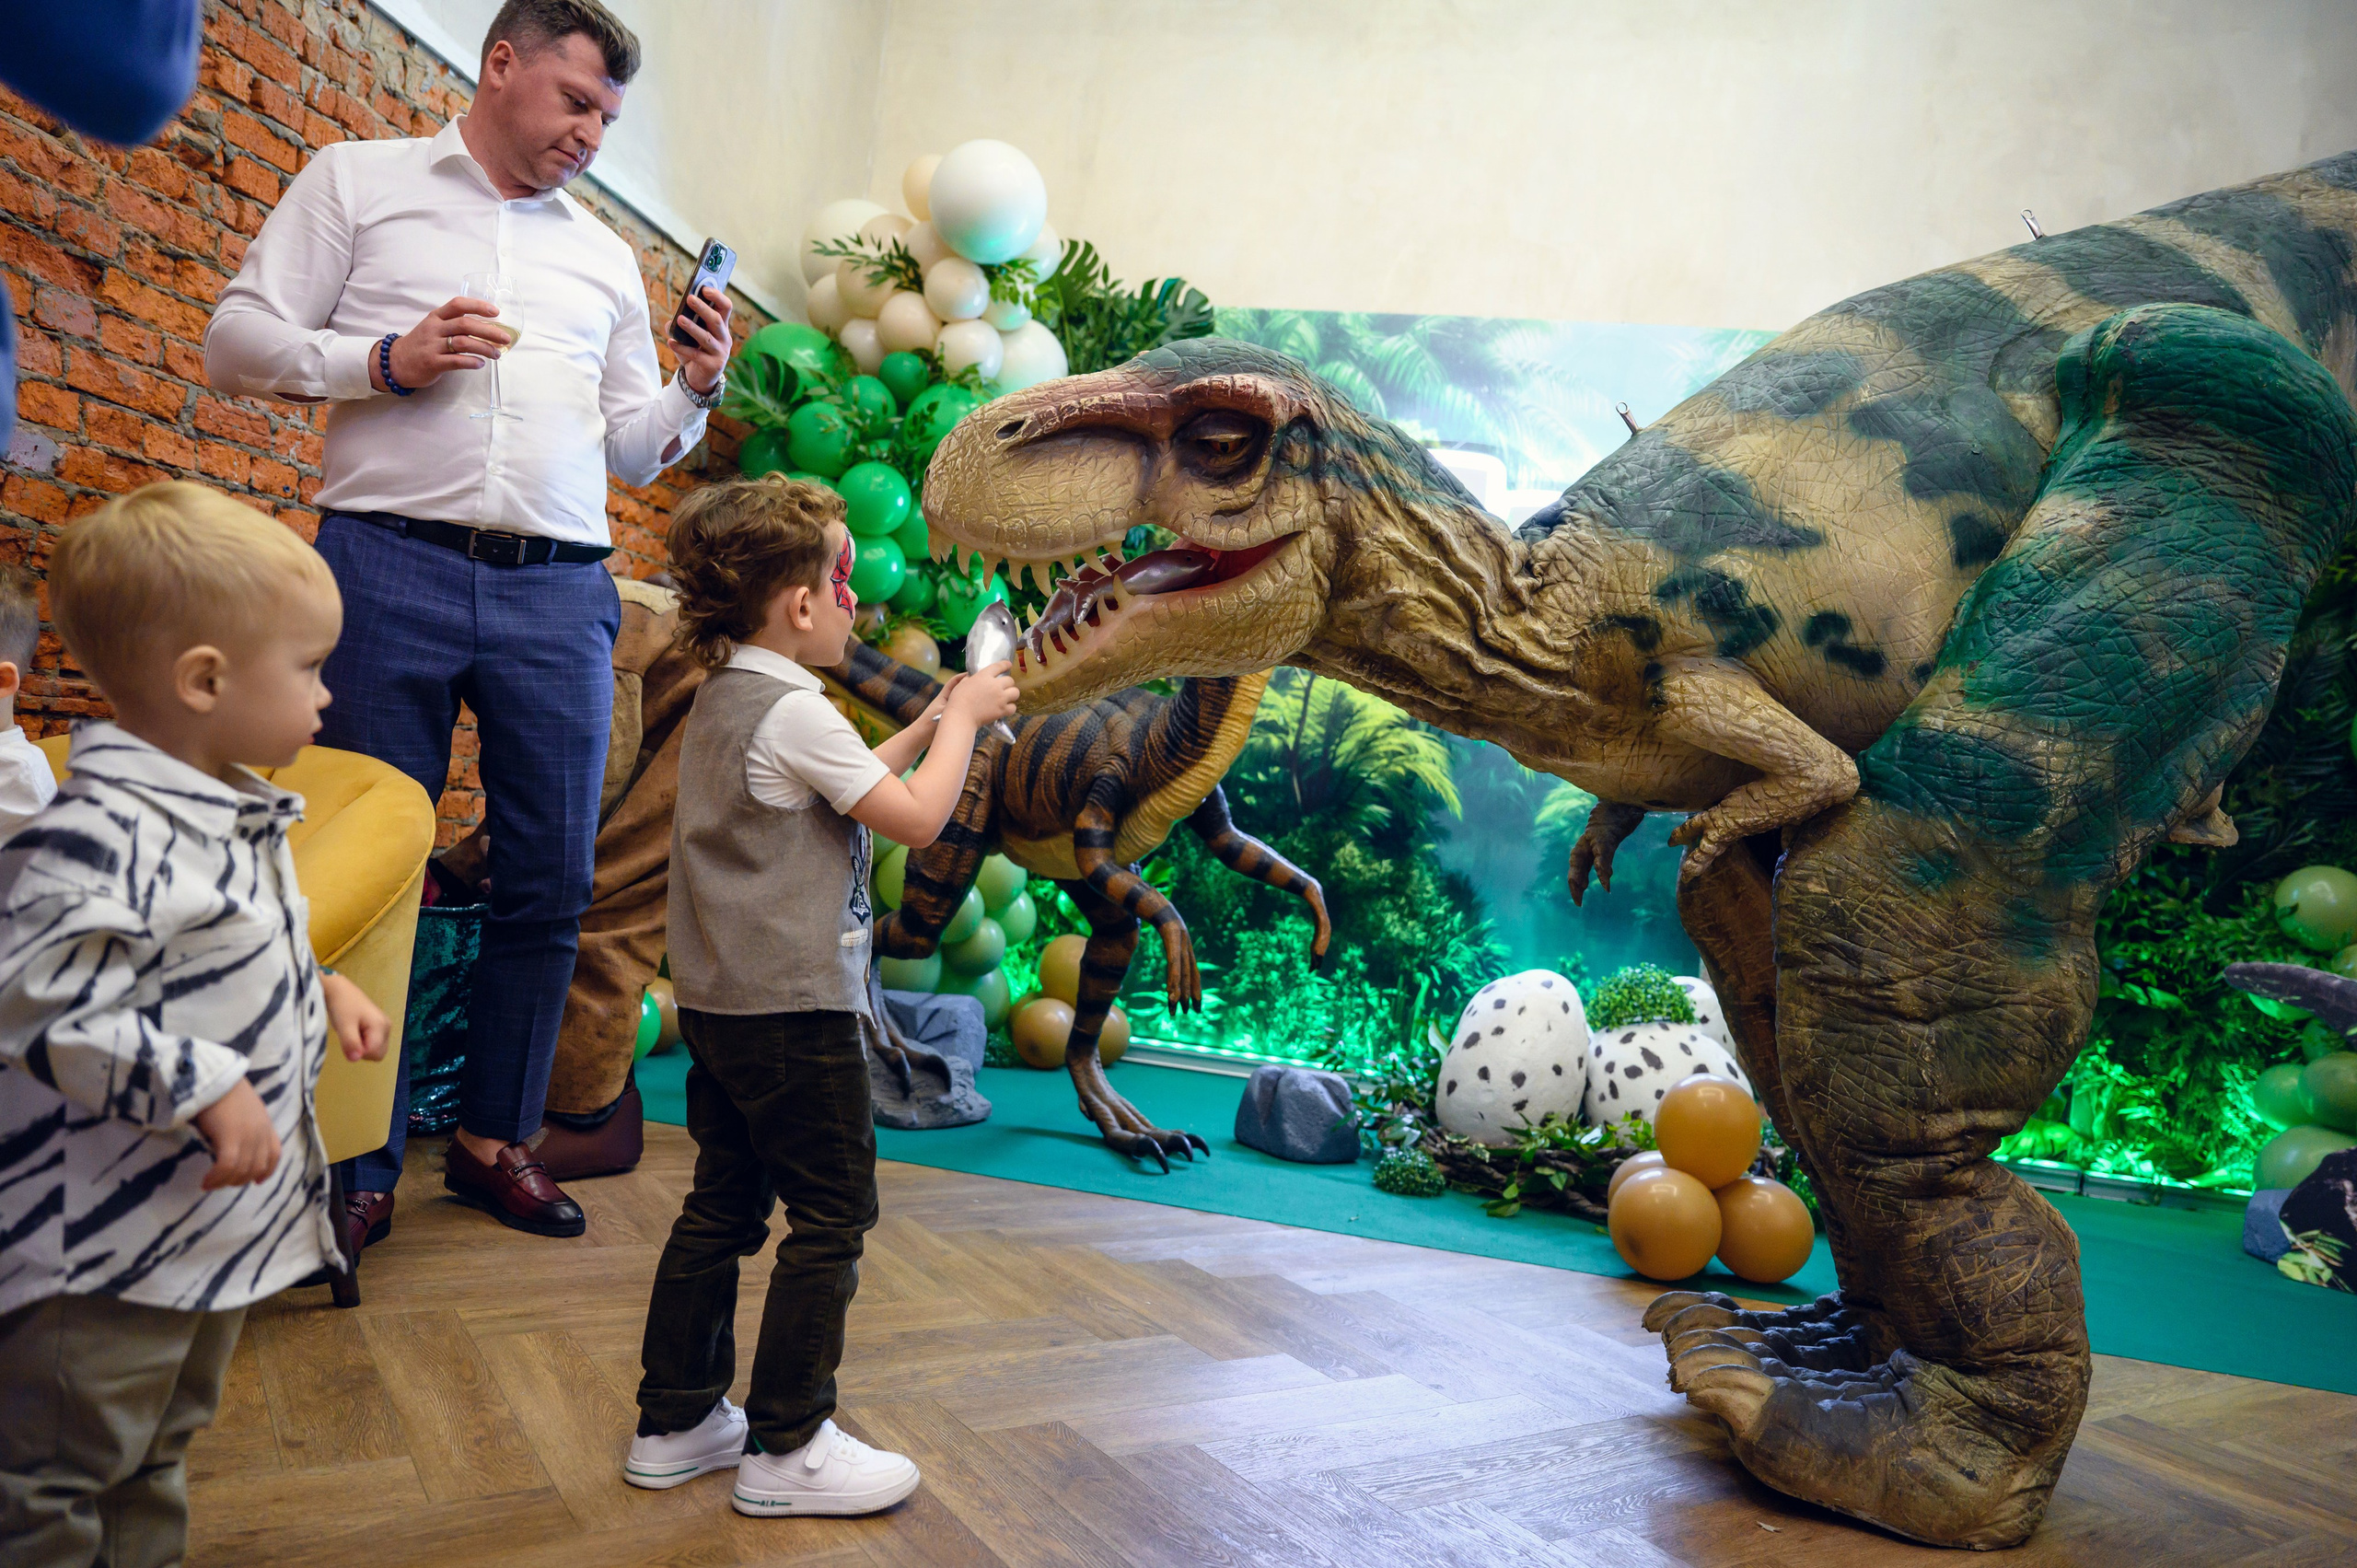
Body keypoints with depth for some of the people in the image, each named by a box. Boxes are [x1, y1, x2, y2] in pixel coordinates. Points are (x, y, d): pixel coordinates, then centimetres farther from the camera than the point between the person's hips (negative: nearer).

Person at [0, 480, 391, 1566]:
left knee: (157, 1457, 26)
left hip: (221, 1223, 10)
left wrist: (319, 990, 6)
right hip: (110, 1245, -9)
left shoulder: (239, 814, 6)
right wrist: (206, 1086, -28)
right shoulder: (102, 839, -26)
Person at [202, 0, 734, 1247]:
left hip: (560, 594, 3)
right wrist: (385, 361, -9)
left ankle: (494, 1138, 19)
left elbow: (631, 451, 21)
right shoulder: (358, 181, 13)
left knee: (549, 885, 2)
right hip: (391, 570, -3)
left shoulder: (607, 257, 21)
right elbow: (237, 342, 7)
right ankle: (362, 1167, 13)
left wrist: (696, 391, 2)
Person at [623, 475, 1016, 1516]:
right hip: (795, 1009, -10)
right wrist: (962, 719, -3)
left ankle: (675, 1423, 27)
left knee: (723, 1206, 17)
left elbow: (841, 788, 21)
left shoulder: (720, 701, 12)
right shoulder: (795, 711, -18)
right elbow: (916, 818, -16)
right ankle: (786, 1447, 11)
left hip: (719, 1002, 10)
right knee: (831, 1214, 2)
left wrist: (925, 727, 17)